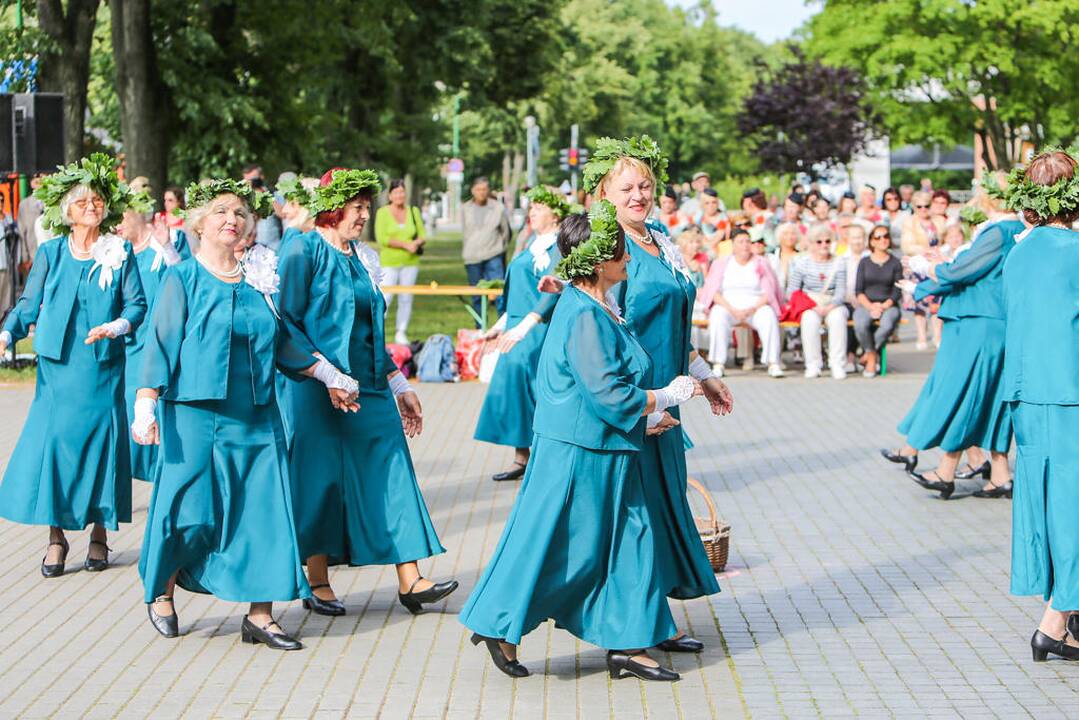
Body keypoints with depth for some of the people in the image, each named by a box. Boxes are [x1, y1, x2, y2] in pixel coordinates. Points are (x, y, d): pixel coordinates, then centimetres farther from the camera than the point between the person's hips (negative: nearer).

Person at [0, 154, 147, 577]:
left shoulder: (120, 254, 4)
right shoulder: (50, 253, 6)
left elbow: (137, 304, 0)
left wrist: (119, 326, -21)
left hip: (103, 367, 0)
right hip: (58, 367, 1)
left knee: (100, 444, 0)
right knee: (51, 443, -6)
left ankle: (98, 535, 12)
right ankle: (56, 538, 2)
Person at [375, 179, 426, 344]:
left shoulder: (413, 211, 11)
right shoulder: (383, 212, 0)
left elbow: (423, 235, 14)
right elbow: (381, 238, -9)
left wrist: (417, 242, -11)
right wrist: (405, 245, -15)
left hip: (410, 262, 4)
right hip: (389, 262, -4)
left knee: (406, 298, 4)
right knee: (385, 298, -11)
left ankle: (401, 333, 11)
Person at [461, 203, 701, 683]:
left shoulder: (597, 309, 11)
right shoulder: (585, 316, -21)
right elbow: (608, 395, -23)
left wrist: (646, 414, 9)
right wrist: (668, 397, -12)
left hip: (605, 454, 10)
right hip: (579, 455, -10)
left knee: (629, 542, 10)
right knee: (551, 546, 0)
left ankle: (626, 645, 14)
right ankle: (500, 629, 15)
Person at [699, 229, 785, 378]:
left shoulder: (761, 263, 12)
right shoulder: (721, 264, 12)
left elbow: (769, 292, 3)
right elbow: (714, 291, 1)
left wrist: (752, 309, -16)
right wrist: (732, 310, -16)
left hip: (756, 306, 0)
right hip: (727, 306, 0)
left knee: (769, 317, -32)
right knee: (718, 316, -34)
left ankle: (773, 364, -35)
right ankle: (718, 364, -33)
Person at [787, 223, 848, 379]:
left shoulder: (838, 263, 7)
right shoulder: (802, 263, 5)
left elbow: (841, 292, -1)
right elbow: (792, 291, 1)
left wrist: (830, 307, -21)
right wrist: (813, 307, -14)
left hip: (833, 305, 1)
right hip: (809, 306, -1)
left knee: (838, 318, -34)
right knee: (810, 320, -35)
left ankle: (837, 365, -31)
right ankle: (813, 365, -28)